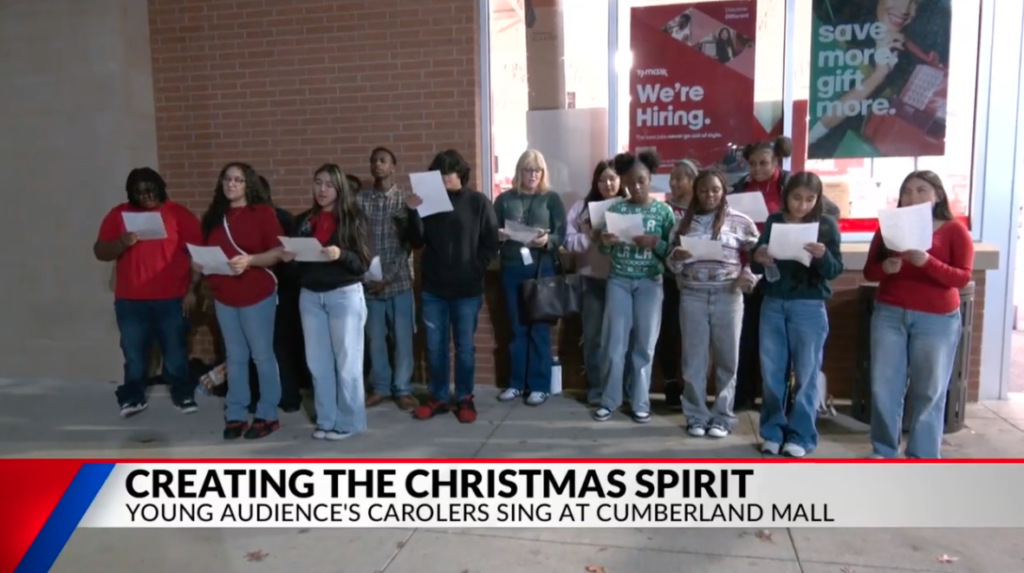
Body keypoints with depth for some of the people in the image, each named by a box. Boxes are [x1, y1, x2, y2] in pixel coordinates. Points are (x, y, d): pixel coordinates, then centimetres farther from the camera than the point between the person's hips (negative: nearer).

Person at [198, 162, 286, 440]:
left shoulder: (263, 213, -6)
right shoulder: (214, 216, 12)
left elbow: (278, 252, -11)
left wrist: (250, 260, -25)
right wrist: (199, 262, -3)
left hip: (257, 296, -5)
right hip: (223, 297, 5)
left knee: (262, 356, 2)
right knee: (235, 357, 12)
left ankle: (268, 415, 11)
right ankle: (236, 415, 19)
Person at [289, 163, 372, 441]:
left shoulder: (353, 218, -2)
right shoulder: (304, 220, 11)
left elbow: (363, 262, -8)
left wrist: (340, 255, -25)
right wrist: (288, 256, -7)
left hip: (345, 294, -4)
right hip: (310, 295, 5)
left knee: (346, 361, 1)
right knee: (317, 362, 8)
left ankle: (349, 421, 12)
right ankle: (326, 420, 19)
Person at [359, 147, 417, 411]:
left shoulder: (405, 198, 1)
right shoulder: (360, 199, 4)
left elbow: (408, 243, -3)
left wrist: (389, 277, -10)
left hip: (398, 280, -1)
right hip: (369, 281, 1)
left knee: (402, 337, 4)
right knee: (374, 337, 9)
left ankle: (403, 389, 16)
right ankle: (380, 387, 23)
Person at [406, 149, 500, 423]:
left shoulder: (479, 203, 0)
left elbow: (491, 245, -2)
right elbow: (417, 242, -1)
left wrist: (473, 270, -10)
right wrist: (413, 213, -15)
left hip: (467, 290, -2)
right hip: (433, 289, 3)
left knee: (464, 347, 6)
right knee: (434, 346, 8)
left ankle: (465, 398, 18)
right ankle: (438, 397, 21)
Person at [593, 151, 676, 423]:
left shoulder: (664, 211, 0)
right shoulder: (615, 209, 4)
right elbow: (605, 251, 9)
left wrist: (654, 243, -18)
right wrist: (605, 242, -14)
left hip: (650, 283, -1)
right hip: (619, 281, 1)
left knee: (644, 344, 4)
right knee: (615, 342, 3)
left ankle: (640, 402, 14)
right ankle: (609, 399, 14)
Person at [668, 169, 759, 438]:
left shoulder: (740, 221, 3)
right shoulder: (685, 222, 9)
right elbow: (673, 264, 10)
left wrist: (748, 274, -14)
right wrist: (676, 259, -12)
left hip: (728, 295, -1)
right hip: (692, 295, 1)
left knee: (726, 358, 5)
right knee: (693, 359, 5)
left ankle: (723, 417, 16)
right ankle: (696, 416, 16)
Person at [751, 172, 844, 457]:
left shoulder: (827, 225, -1)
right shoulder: (773, 221, 5)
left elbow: (835, 270, -7)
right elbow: (757, 266, 7)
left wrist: (822, 255, -27)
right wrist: (758, 257, -16)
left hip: (809, 308, -2)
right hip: (772, 304, 3)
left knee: (806, 373, 3)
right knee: (772, 372, 8)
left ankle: (801, 436, 14)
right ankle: (773, 432, 20)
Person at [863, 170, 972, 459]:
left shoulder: (954, 230, -1)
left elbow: (963, 277, -9)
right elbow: (869, 271, 8)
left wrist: (926, 261, -24)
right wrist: (886, 268, -15)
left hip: (936, 319, -2)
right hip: (889, 315, 3)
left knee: (929, 391, 2)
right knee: (884, 387, 4)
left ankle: (923, 457, 12)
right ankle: (883, 451, 17)